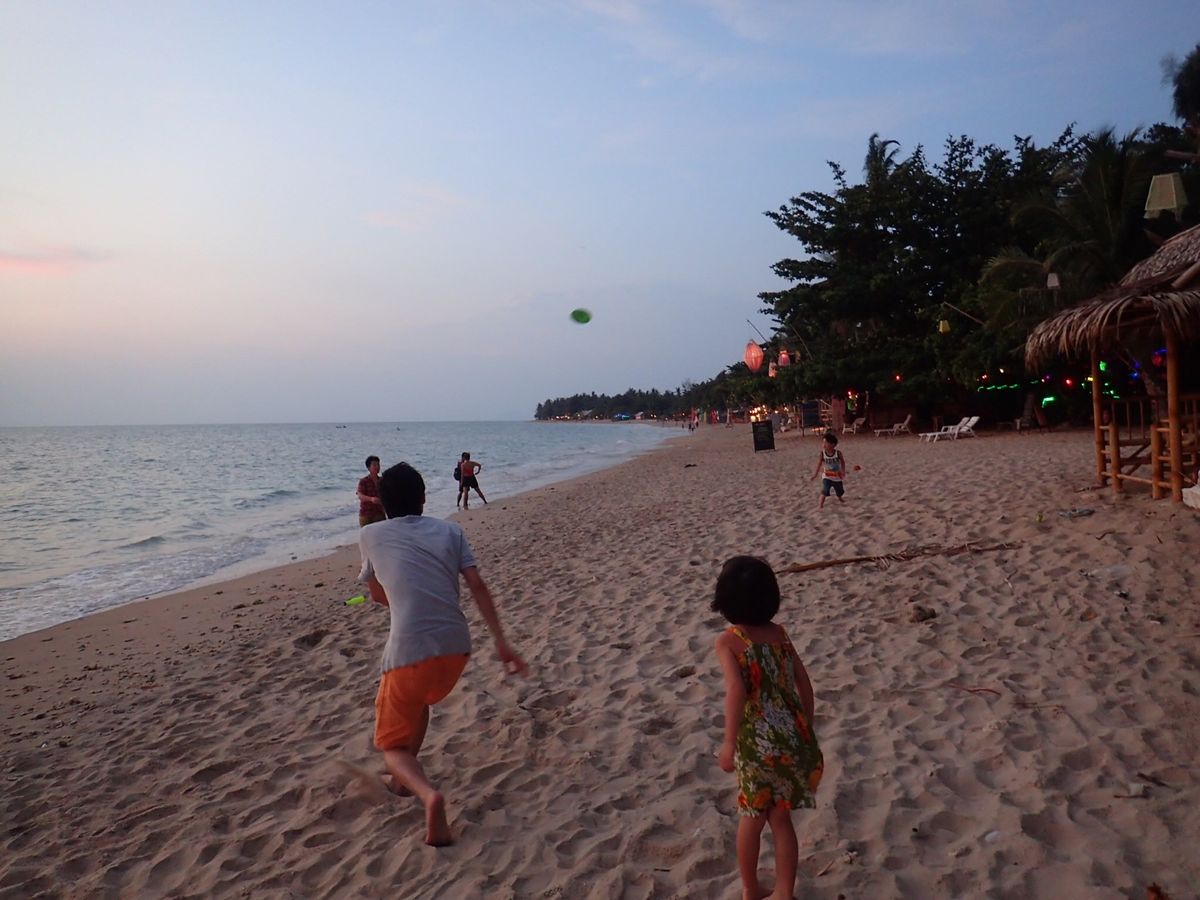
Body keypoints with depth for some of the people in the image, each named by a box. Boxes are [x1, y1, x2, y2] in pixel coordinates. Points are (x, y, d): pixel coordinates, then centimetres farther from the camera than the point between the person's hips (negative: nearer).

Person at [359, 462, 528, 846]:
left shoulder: (370, 535, 10)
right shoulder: (449, 530, 11)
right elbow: (478, 587, 2)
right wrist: (501, 643, 3)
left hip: (409, 651, -3)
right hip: (456, 646, 4)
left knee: (392, 744, 13)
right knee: (420, 700, 36)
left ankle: (428, 793, -16)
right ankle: (404, 778, 39)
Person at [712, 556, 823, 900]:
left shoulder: (727, 641, -12)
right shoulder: (779, 633, 4)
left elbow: (736, 689, -26)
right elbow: (804, 683, 6)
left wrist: (729, 744, -21)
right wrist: (806, 730, 18)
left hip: (756, 743, -4)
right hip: (792, 739, 4)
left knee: (751, 818, 19)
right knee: (780, 818, 18)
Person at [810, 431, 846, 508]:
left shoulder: (838, 453, -20)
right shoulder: (822, 453, -18)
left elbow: (842, 462, -4)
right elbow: (819, 464, -11)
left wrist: (843, 471, -9)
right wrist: (815, 475, -12)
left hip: (837, 476, 1)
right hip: (827, 477, -1)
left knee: (840, 491, 22)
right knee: (824, 491, -19)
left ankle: (840, 498, 54)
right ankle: (820, 504, -12)